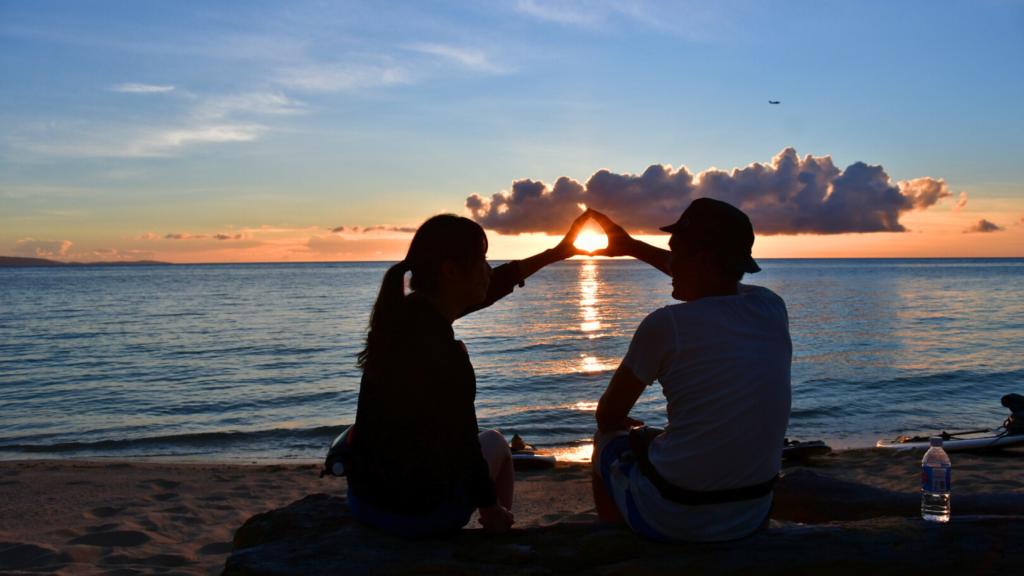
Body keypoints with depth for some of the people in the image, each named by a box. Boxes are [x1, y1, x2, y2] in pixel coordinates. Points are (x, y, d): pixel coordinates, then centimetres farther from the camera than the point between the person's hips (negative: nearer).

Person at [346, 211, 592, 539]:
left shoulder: (401, 314, -3)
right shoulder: (445, 353, -27)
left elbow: (486, 289, 10)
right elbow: (464, 451, -18)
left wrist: (557, 253, 19)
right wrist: (494, 510, 0)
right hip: (419, 514, -6)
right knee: (496, 444, 22)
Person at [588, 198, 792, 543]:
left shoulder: (666, 324, -19)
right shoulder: (771, 309, -2)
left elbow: (608, 417, -6)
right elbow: (718, 279, 21)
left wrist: (635, 430, 17)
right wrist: (632, 247, 29)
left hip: (673, 522, -6)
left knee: (607, 442, 24)